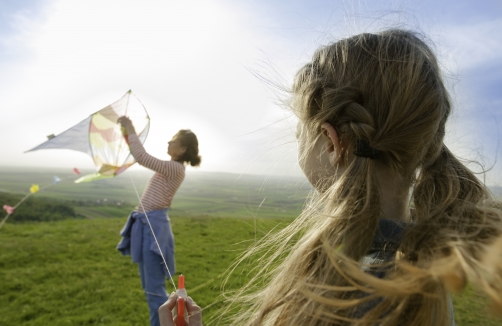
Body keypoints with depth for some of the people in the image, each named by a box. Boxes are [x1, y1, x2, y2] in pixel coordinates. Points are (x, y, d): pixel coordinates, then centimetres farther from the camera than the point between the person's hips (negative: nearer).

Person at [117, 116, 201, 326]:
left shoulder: (176, 168, -15)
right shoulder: (171, 168, 13)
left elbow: (142, 157, -23)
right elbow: (143, 157, 27)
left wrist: (131, 130, -12)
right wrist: (129, 135, 20)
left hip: (154, 225, -10)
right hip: (147, 224, 10)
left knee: (154, 288, -3)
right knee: (149, 287, 19)